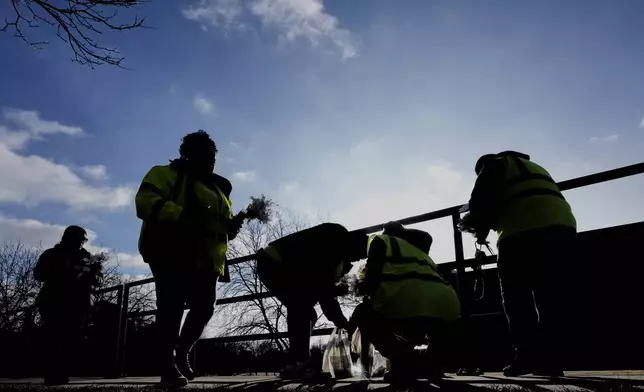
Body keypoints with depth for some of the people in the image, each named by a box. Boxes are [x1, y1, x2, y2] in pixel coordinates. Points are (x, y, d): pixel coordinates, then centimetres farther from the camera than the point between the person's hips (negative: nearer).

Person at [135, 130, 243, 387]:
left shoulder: (216, 187, 23)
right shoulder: (167, 174, 2)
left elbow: (219, 224, 30)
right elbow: (145, 202, -15)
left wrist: (231, 227, 4)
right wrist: (182, 215, -27)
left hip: (205, 260, 7)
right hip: (172, 254, -6)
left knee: (204, 308, 4)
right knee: (172, 308, -8)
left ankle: (182, 354, 26)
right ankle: (168, 368, 0)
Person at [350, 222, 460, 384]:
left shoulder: (381, 240, 24)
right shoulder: (421, 250, 39)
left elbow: (373, 276, 9)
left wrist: (365, 288, 30)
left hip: (407, 303, -6)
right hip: (448, 307, 7)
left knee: (363, 315, 22)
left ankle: (405, 365, 6)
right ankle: (436, 367, 22)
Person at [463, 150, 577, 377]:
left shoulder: (494, 165, 13)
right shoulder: (533, 167, 37)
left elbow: (483, 200, -2)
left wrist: (481, 229, 14)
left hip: (526, 231, -7)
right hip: (561, 227, 7)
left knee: (516, 297, 1)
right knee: (547, 297, 11)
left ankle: (527, 357, -4)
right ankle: (549, 360, 10)